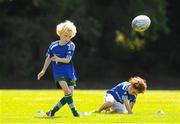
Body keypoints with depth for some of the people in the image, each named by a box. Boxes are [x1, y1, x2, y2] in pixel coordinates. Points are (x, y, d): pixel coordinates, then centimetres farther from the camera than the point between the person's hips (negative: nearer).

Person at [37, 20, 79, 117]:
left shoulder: (71, 46, -3)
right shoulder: (53, 45, 3)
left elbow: (68, 60, -13)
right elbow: (49, 58, 13)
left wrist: (58, 59, -30)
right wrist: (43, 71, 13)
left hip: (69, 73, 1)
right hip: (58, 73, -1)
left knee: (70, 94, -4)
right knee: (67, 92, -19)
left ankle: (53, 111, 8)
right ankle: (74, 112, -14)